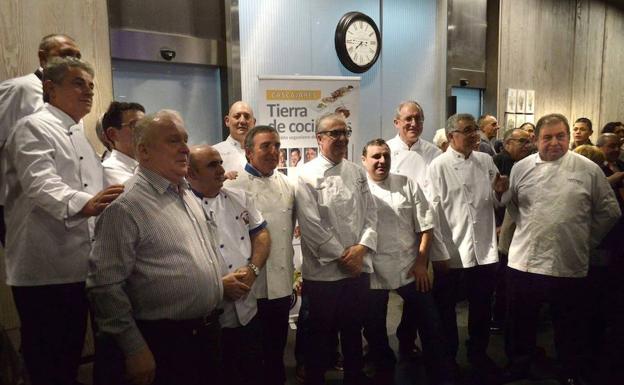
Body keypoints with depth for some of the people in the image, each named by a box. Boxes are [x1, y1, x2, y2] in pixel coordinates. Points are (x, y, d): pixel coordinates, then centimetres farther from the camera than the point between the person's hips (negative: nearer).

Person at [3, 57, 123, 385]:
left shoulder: (79, 135, 21)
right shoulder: (34, 127, -7)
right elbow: (40, 184, -26)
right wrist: (81, 204, -42)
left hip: (76, 267, 9)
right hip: (44, 270, -8)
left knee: (70, 359, 17)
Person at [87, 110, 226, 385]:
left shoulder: (187, 194, 10)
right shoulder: (125, 206, -17)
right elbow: (105, 285, -19)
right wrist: (135, 350, -16)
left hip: (209, 331, 8)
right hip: (165, 341, -8)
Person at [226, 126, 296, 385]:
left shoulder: (286, 184, 7)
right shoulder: (233, 187, -12)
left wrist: (292, 271, 13)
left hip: (282, 284, 5)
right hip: (253, 286, -5)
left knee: (277, 351, 20)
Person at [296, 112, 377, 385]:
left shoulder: (357, 173, 8)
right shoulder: (307, 175, -8)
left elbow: (371, 213, 6)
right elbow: (310, 224, -14)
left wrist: (361, 248, -8)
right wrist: (342, 256, -12)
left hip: (358, 267, 5)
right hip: (324, 270, -5)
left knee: (353, 331, 19)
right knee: (322, 335, 9)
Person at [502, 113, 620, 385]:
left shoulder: (589, 169, -2)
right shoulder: (521, 168, 2)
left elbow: (609, 211, 5)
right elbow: (510, 205, 14)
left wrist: (585, 240, 6)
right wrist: (527, 231, 10)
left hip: (569, 266, -1)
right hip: (524, 263, 2)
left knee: (569, 331, 16)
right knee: (520, 327, 16)